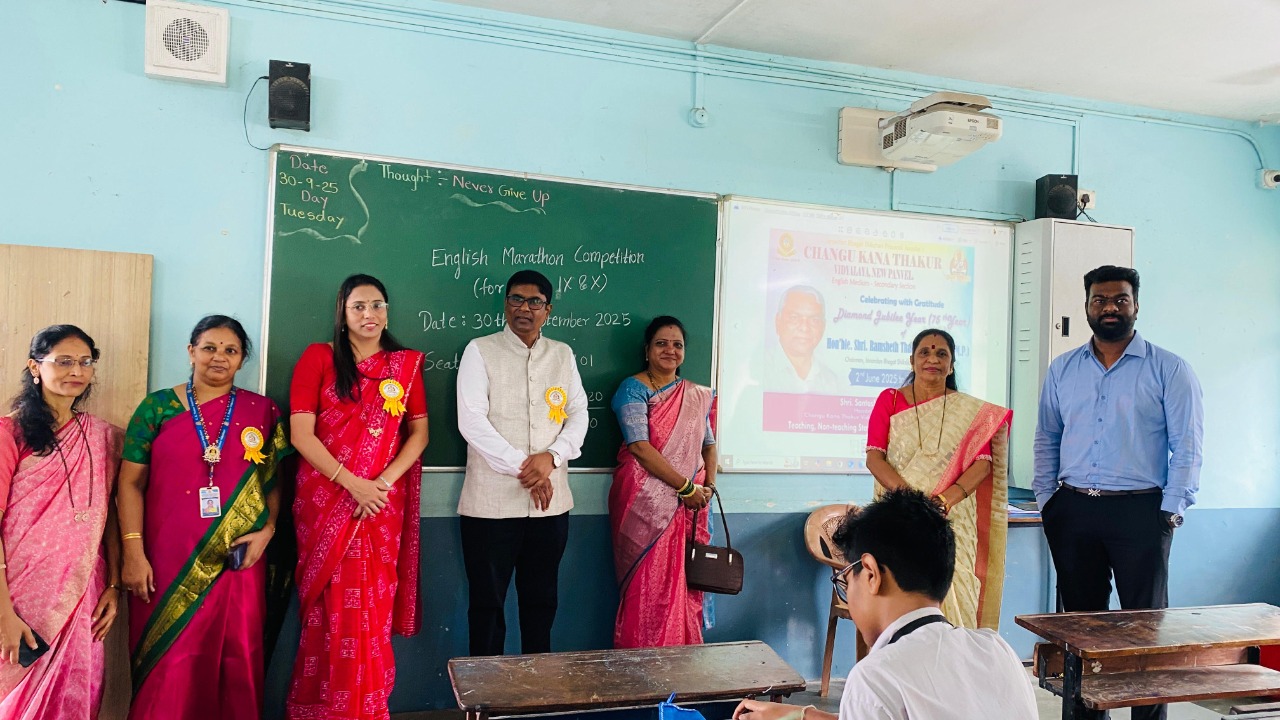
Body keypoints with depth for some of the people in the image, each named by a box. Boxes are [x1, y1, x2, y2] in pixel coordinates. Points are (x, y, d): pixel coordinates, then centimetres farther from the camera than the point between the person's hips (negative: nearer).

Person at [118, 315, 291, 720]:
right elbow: (131, 482, 1)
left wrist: (268, 529, -5)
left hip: (237, 560, 1)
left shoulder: (262, 412, 6)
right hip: (168, 561, -1)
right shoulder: (157, 407, 3)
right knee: (168, 666, 5)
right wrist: (133, 552, -5)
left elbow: (274, 480, 10)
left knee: (236, 660, 7)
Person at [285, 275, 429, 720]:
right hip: (326, 499, -2)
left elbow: (419, 433, 6)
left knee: (373, 607, 4)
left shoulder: (406, 364, 9)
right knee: (331, 608, 0)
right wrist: (352, 483, -14)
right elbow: (301, 434, -5)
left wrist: (384, 482, -9)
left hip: (383, 502, 2)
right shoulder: (318, 358, 2)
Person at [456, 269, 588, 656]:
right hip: (491, 502, -3)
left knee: (542, 599, 13)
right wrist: (522, 468, -13)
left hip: (550, 501, 3)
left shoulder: (563, 354, 11)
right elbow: (471, 421, -10)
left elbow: (578, 415, 8)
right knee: (487, 600, 6)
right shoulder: (480, 351, -1)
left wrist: (551, 457, -11)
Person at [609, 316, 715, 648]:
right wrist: (686, 486, -14)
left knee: (681, 584, 7)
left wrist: (709, 486, -1)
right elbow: (640, 446, -14)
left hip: (686, 507, 5)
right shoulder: (634, 389, -4)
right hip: (644, 505, -5)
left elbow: (708, 444, 17)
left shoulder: (697, 396, 12)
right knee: (646, 588, -2)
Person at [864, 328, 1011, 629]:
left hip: (952, 519, 1)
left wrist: (947, 497, -19)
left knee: (952, 591, -10)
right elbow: (873, 457, 0)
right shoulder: (889, 400, 9)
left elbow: (982, 463, -1)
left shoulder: (971, 411, 10)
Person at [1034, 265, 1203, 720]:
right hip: (1072, 512, 4)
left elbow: (1187, 447, -4)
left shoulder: (1169, 370, -1)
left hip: (1140, 512, -3)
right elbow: (1046, 440, 14)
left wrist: (1169, 512, -10)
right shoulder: (1062, 370, 10)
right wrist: (1047, 502, 6)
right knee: (1081, 622, 11)